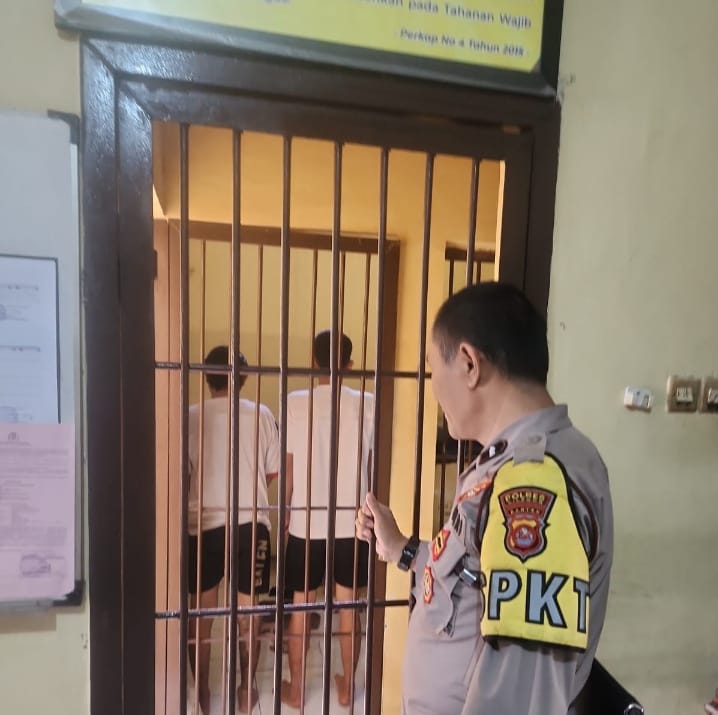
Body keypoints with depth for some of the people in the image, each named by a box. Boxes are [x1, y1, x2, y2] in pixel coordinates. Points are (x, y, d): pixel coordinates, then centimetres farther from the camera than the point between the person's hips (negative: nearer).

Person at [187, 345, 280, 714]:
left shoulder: (191, 417, -6)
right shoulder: (261, 414, -5)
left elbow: (183, 475, 0)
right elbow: (273, 473, 2)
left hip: (202, 525, 0)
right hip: (250, 523, 0)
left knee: (201, 614, 17)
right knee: (248, 612, 16)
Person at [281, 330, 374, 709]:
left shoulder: (295, 402, -10)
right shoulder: (367, 404, -6)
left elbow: (288, 470, -7)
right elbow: (373, 465, 0)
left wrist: (285, 515, 5)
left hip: (306, 524, -1)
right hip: (351, 524, 2)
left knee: (300, 606, 16)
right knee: (348, 606, 18)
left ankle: (295, 688, 32)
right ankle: (347, 685, 34)